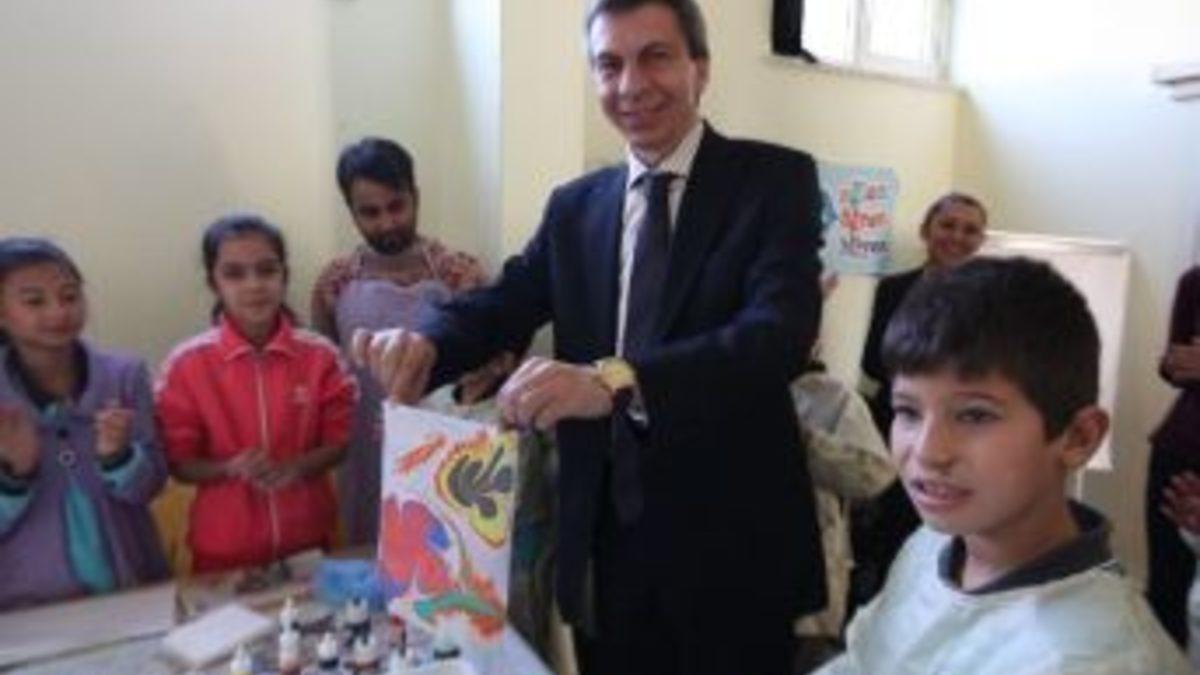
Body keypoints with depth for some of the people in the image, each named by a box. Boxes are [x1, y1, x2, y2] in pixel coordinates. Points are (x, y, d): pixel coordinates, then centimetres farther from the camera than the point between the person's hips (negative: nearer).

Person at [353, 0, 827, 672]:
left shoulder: (776, 179, -7)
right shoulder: (574, 207, 8)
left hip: (731, 540, -3)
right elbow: (507, 301, 0)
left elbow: (782, 330, -22)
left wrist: (616, 380, -36)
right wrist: (424, 342, -23)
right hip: (609, 537, 4)